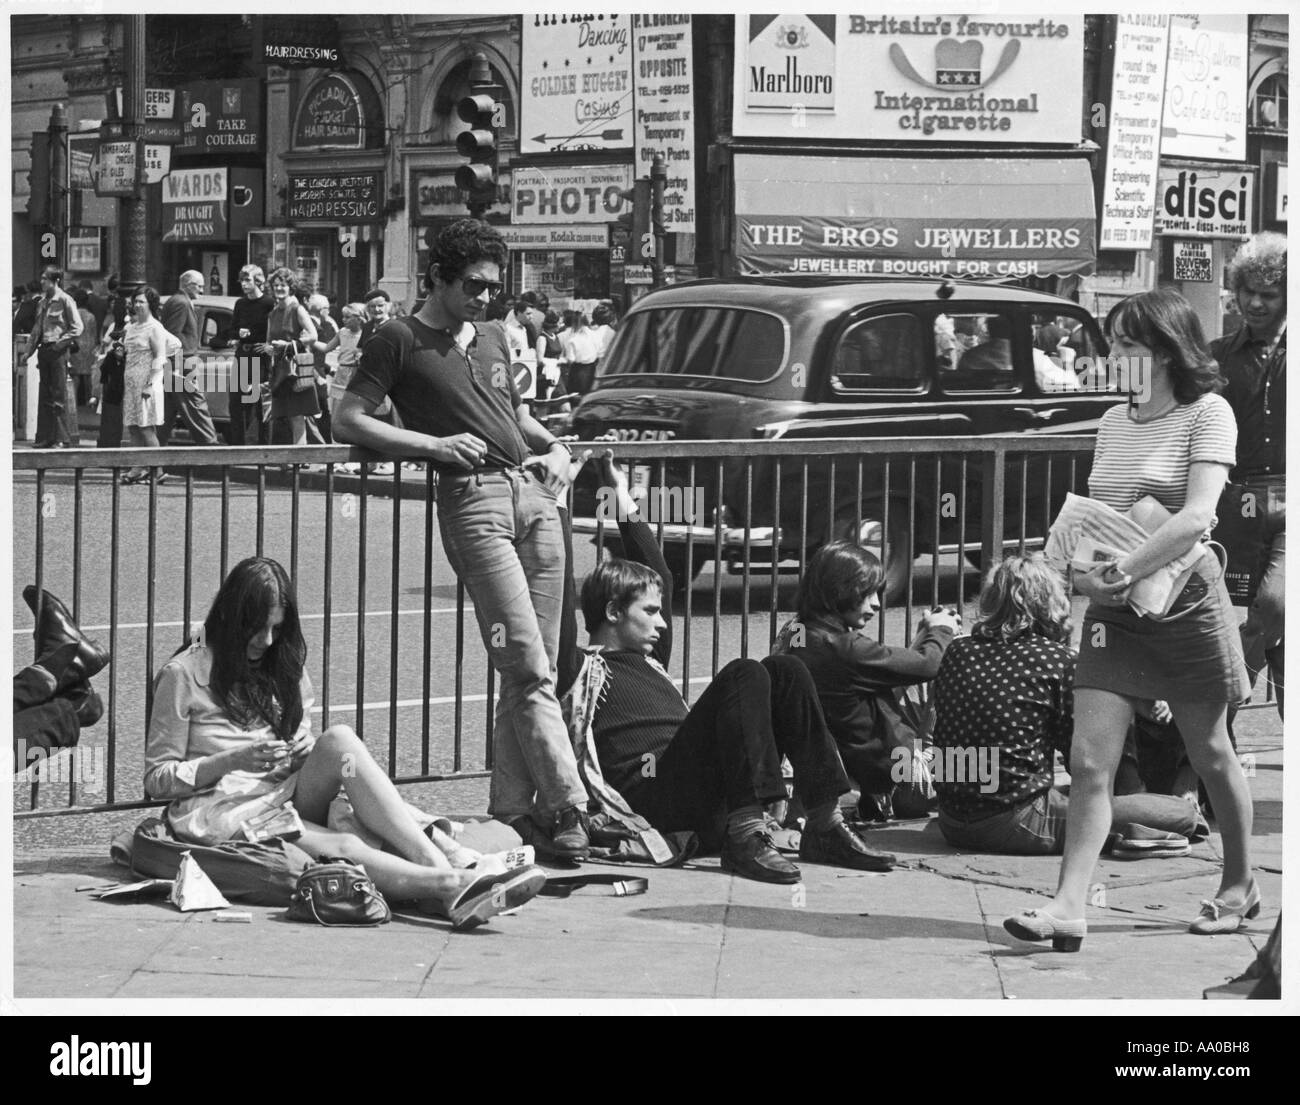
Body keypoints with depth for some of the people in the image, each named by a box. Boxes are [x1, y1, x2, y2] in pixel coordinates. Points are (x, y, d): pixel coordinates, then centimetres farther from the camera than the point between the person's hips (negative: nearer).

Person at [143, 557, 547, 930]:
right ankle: (448, 884, -58)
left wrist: (305, 753, -1)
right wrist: (235, 760, -15)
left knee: (339, 740, -27)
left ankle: (438, 864, -43)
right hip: (219, 814, -5)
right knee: (341, 848, -34)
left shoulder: (284, 666, 17)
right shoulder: (184, 674, 0)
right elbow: (157, 780, -1)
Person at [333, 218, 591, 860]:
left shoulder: (491, 340, 25)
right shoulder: (400, 342, 4)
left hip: (534, 494, 7)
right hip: (473, 499, -7)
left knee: (532, 669, 2)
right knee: (528, 668, -14)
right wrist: (435, 444, -11)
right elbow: (347, 422, -3)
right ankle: (566, 807, -17)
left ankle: (513, 809, 6)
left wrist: (553, 449, 18)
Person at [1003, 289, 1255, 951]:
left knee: (1211, 755, 10)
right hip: (1112, 612, 5)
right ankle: (1068, 908, -12)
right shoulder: (1113, 422, 12)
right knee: (1088, 763, -7)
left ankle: (1239, 885, 28)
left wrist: (1118, 572, -24)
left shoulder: (1207, 414, -8)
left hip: (1184, 601, -5)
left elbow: (1196, 517, -19)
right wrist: (1080, 565, -1)